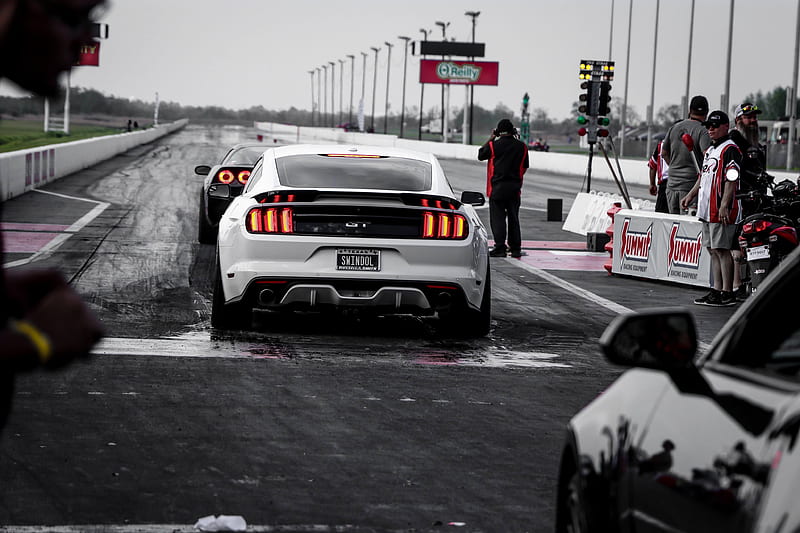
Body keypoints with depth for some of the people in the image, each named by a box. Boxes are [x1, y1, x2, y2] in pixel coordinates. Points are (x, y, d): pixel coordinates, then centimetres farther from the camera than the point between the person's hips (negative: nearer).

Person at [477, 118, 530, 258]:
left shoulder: (493, 145, -9)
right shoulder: (521, 146, 2)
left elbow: (481, 155, 8)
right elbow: (525, 166, 11)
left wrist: (490, 138, 14)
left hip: (497, 186, -3)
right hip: (515, 187, 3)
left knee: (497, 217, -1)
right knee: (513, 218, 11)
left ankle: (500, 248, -7)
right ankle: (516, 248, 12)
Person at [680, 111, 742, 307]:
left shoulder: (730, 149, -10)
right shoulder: (710, 151, 21)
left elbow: (732, 180, -18)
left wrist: (724, 205, -23)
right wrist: (690, 195, 21)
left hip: (722, 211, -10)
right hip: (707, 210, 10)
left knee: (722, 249, -9)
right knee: (713, 250, 12)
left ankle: (727, 294, -8)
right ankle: (716, 290, 17)